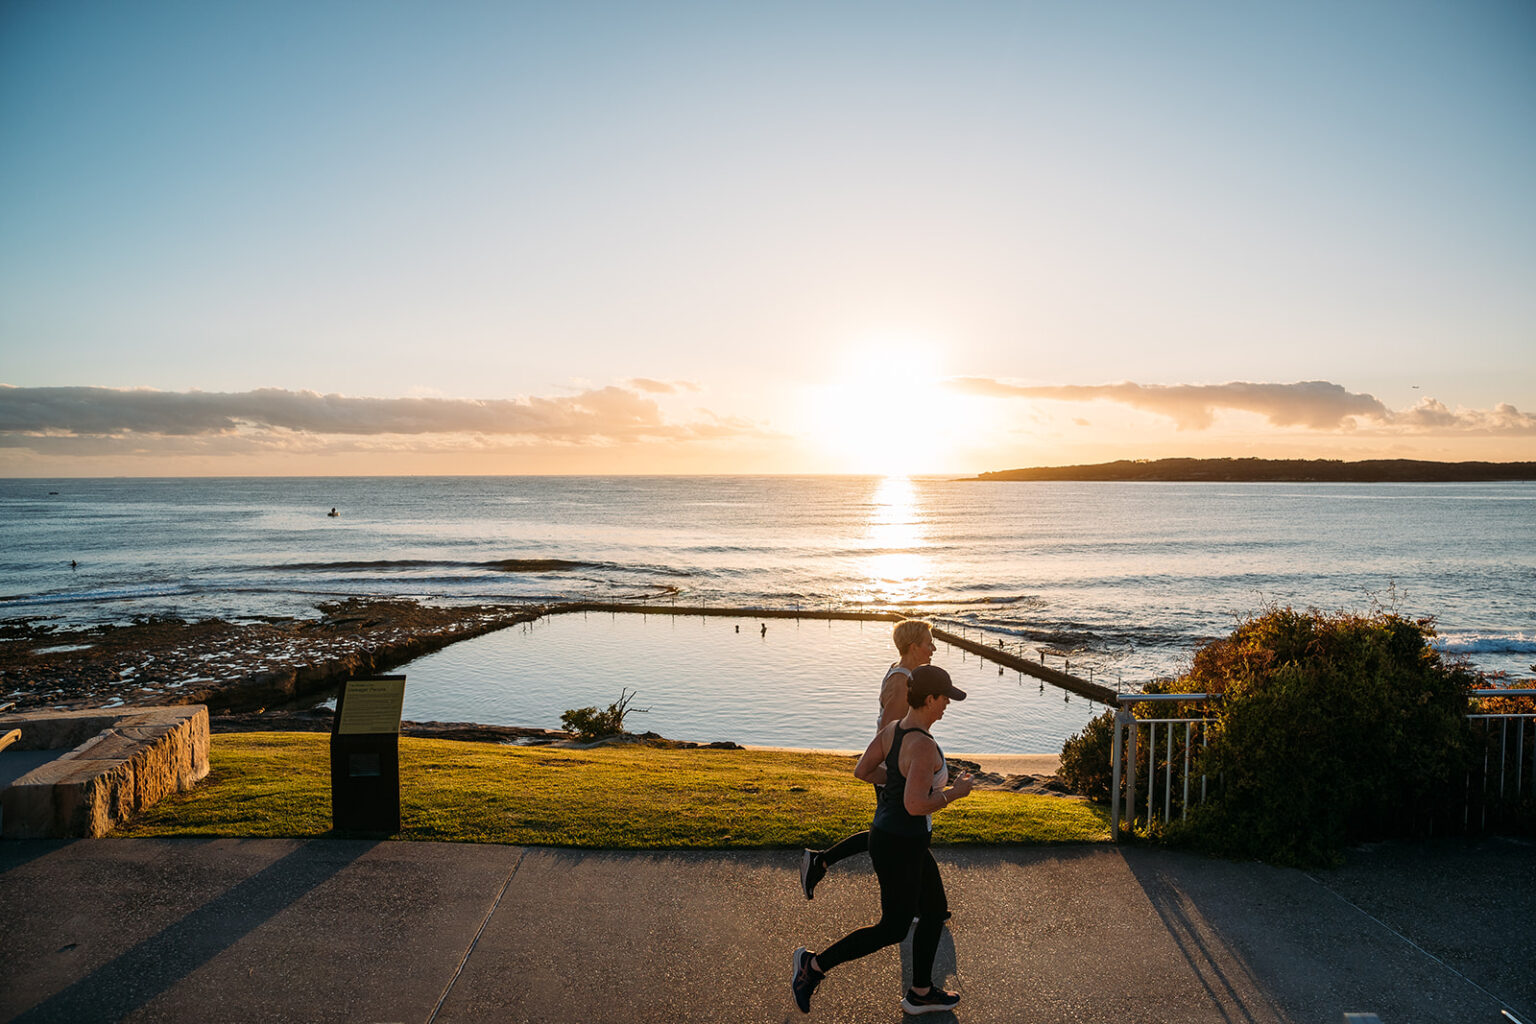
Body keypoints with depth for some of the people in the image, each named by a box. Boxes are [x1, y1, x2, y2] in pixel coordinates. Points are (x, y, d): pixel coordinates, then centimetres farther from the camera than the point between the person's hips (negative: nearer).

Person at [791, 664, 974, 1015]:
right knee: (894, 929, 9)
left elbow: (862, 770, 8)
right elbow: (916, 806, -33)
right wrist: (954, 793, -17)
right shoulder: (924, 746, -28)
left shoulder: (893, 728, -1)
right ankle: (815, 965, 16)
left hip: (888, 833, 9)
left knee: (936, 910, 21)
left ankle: (920, 993, 34)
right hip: (900, 847, -9)